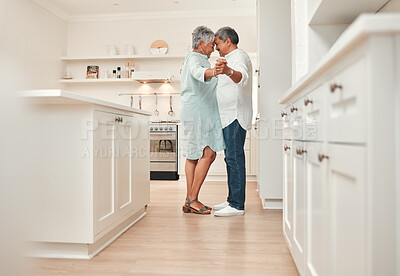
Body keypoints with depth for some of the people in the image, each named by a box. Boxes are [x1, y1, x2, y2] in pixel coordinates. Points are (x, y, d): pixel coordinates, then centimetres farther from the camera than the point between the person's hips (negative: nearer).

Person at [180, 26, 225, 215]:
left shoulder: (194, 58, 27)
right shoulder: (194, 58, -7)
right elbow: (198, 72, -33)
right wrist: (213, 71, -53)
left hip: (193, 114, 11)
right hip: (198, 113, -11)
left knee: (193, 156, 7)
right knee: (208, 154, -13)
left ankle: (189, 202, 10)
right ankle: (192, 199, -9)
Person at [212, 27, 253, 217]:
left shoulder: (240, 56, -8)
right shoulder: (230, 59, 25)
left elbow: (242, 77, -33)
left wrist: (229, 71, -52)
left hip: (235, 116, -11)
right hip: (229, 117, 11)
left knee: (235, 158, -12)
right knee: (231, 159, 11)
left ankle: (237, 205, -8)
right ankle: (232, 200, 19)